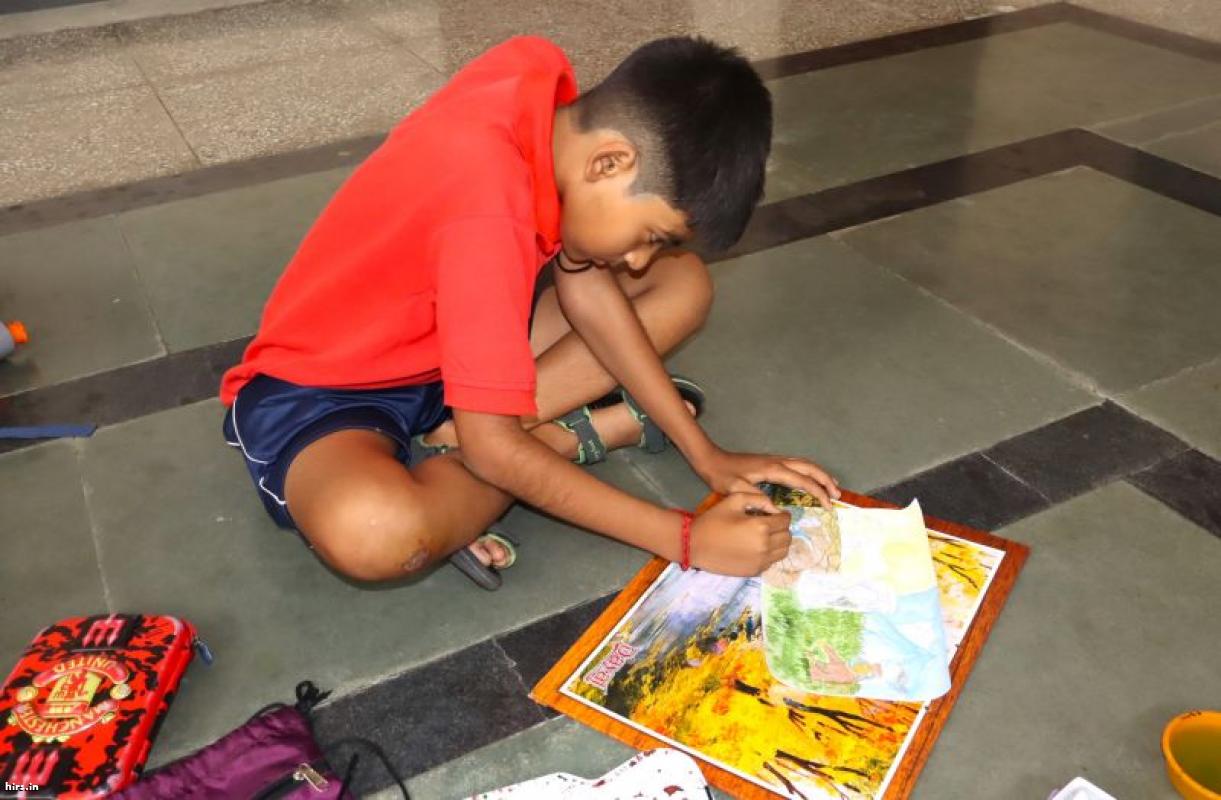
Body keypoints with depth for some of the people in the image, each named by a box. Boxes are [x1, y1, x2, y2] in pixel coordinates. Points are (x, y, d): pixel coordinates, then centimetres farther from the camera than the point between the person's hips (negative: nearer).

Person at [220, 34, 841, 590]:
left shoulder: (543, 77, -13)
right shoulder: (491, 208, -36)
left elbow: (584, 284, -6)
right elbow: (491, 447, -32)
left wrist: (707, 455, -9)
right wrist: (687, 539, -26)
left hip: (450, 345, 8)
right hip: (320, 388, -7)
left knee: (683, 284, 1)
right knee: (377, 534, -42)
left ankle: (445, 446, -9)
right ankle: (605, 425, -14)